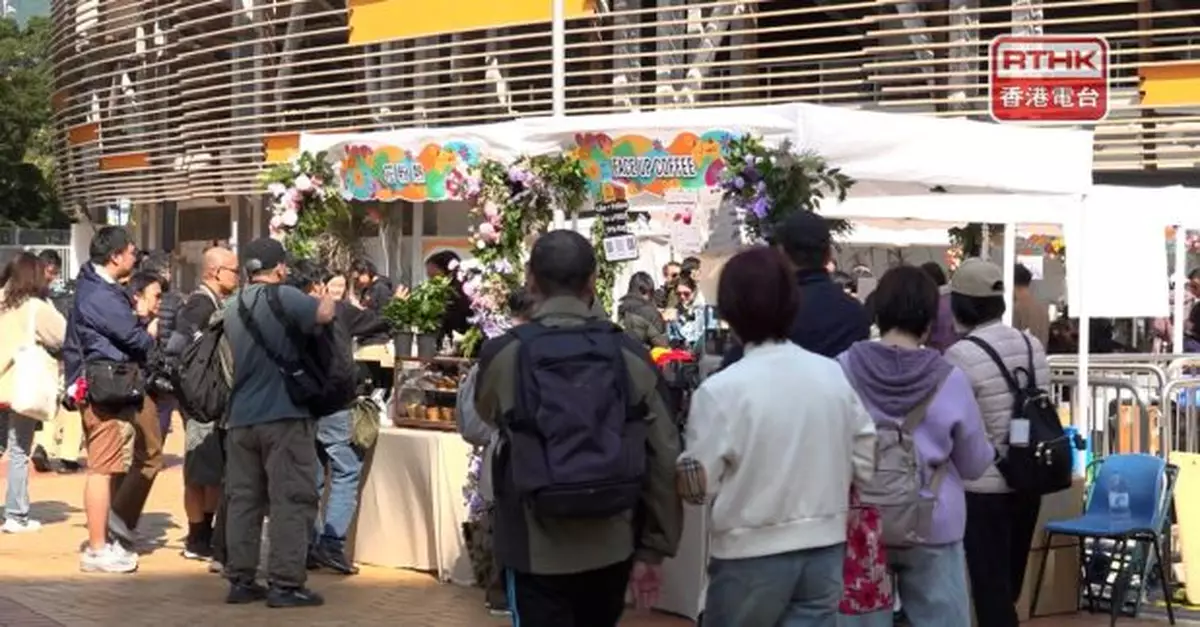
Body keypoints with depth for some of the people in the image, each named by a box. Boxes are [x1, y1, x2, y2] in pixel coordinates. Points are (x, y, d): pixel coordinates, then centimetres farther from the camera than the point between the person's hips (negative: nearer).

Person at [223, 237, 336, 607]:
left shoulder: (232, 307, 14)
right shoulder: (283, 297, -9)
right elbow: (323, 314, -22)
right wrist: (329, 300, -2)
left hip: (240, 417, 7)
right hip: (285, 415, -7)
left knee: (243, 499, 9)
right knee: (291, 499, -3)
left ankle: (240, 580, 10)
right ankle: (286, 583, -6)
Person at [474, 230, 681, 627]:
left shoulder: (502, 354, -7)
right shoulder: (632, 355, -4)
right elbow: (664, 459, -3)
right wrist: (654, 549, 5)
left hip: (536, 549, -2)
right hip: (611, 546, 2)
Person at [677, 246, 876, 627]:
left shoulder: (720, 389, -15)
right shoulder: (836, 376, -1)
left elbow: (697, 486, -12)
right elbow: (864, 466, 5)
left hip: (752, 556, -4)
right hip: (825, 548, 4)